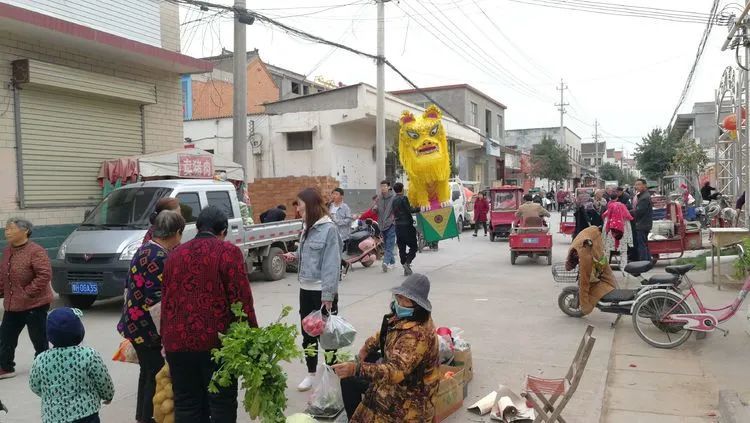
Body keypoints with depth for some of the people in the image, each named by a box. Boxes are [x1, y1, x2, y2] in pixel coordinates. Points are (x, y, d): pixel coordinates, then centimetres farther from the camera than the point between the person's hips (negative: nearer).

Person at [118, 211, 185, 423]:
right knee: (156, 376, 2)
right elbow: (156, 302, -25)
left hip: (135, 324, 10)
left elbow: (131, 287, 17)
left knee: (148, 372, 21)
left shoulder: (143, 250, 8)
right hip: (148, 329, -10)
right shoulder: (160, 258, -22)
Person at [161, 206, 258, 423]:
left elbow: (166, 301, 16)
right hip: (216, 341, -4)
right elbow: (241, 299, -10)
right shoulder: (228, 252, -4)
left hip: (177, 341, 5)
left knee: (186, 405, 11)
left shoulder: (174, 255, 13)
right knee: (222, 403, 6)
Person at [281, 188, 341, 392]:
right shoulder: (307, 226, 9)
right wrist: (295, 256, 1)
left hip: (323, 291, -8)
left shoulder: (328, 228, -17)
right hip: (306, 289, 8)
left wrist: (328, 295, -22)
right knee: (308, 334, 17)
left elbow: (331, 263, -20)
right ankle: (311, 373, 32)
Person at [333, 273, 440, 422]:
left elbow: (396, 371, -44)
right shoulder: (405, 316, -6)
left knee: (349, 379, -8)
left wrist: (355, 369, -49)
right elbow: (385, 334, 16)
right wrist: (366, 348, 1)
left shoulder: (417, 334, -35)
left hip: (407, 390, -9)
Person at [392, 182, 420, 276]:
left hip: (398, 226, 7)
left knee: (402, 248, 9)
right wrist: (420, 208, -10)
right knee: (414, 246, 0)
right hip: (406, 225, -7)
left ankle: (405, 268, 10)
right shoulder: (404, 198, -10)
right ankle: (407, 262, -17)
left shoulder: (394, 200, 13)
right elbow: (410, 210, -16)